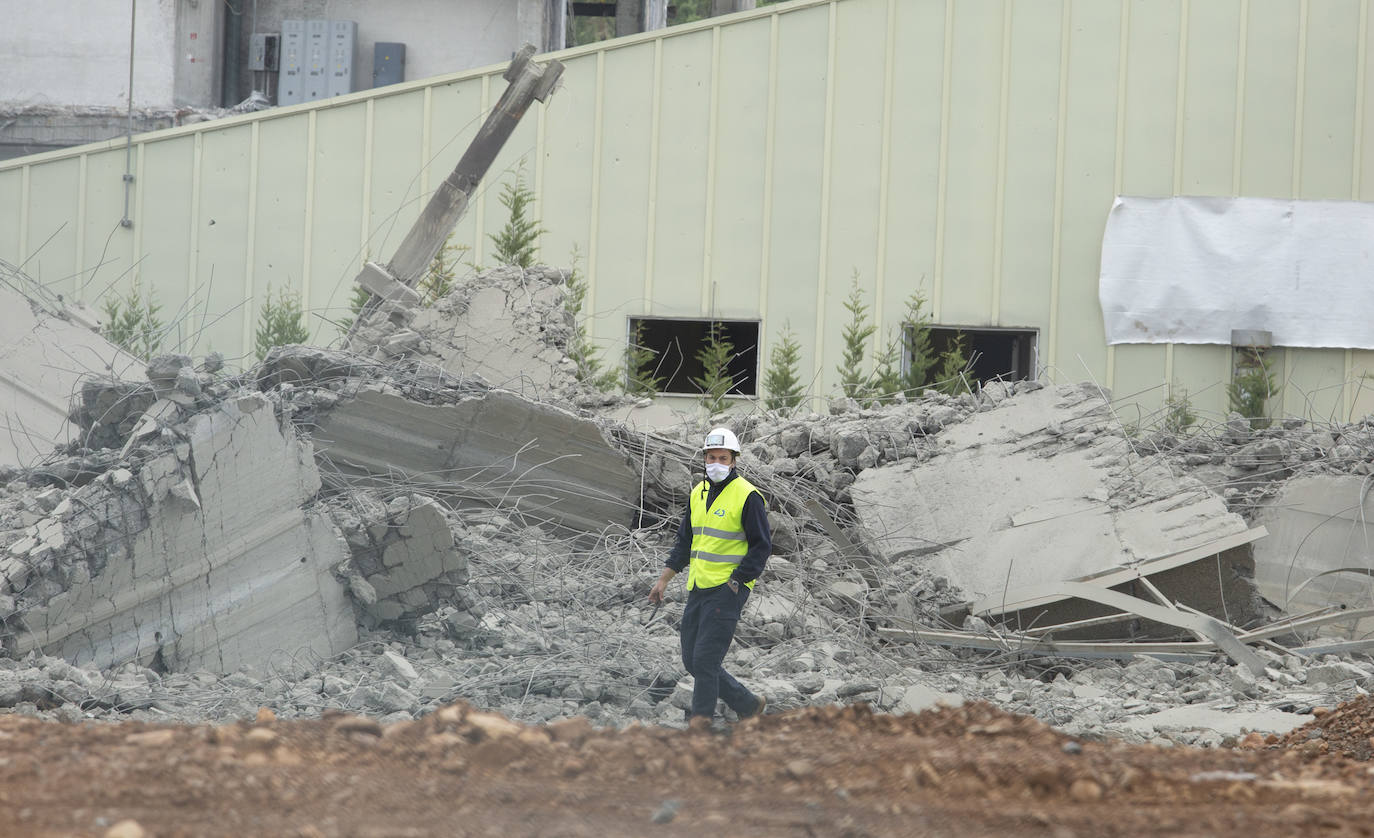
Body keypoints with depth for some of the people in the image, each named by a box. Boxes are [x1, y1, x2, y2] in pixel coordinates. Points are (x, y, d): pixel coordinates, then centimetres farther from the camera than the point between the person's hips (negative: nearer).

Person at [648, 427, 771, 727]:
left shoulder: (748, 496, -9)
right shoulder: (698, 494, 13)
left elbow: (761, 546, -10)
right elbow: (685, 542, 21)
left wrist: (734, 583, -15)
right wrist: (664, 579, 15)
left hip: (727, 591, -8)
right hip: (698, 589, 8)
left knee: (705, 660, -11)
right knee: (692, 661, 9)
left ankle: (700, 720, -2)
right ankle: (748, 705, 21)